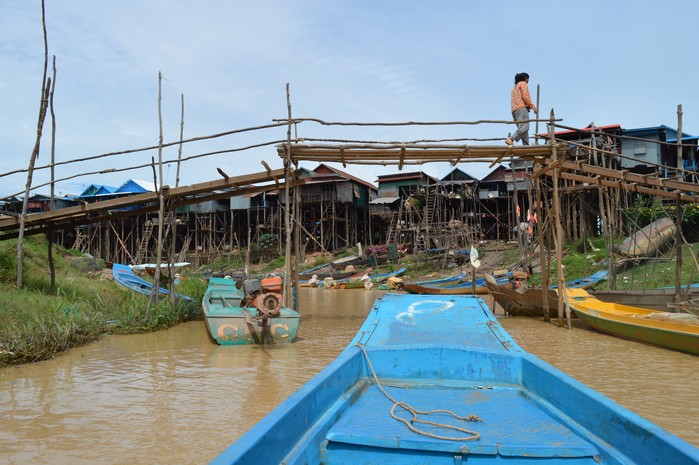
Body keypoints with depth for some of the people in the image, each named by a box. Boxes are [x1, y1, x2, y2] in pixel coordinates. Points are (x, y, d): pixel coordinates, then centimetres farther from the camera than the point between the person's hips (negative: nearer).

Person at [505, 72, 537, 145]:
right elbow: (525, 97, -8)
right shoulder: (523, 84, 7)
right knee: (524, 127, -25)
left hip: (514, 110, 9)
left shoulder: (515, 87, 32)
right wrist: (532, 106, -2)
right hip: (522, 108, -9)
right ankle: (511, 139, -43)